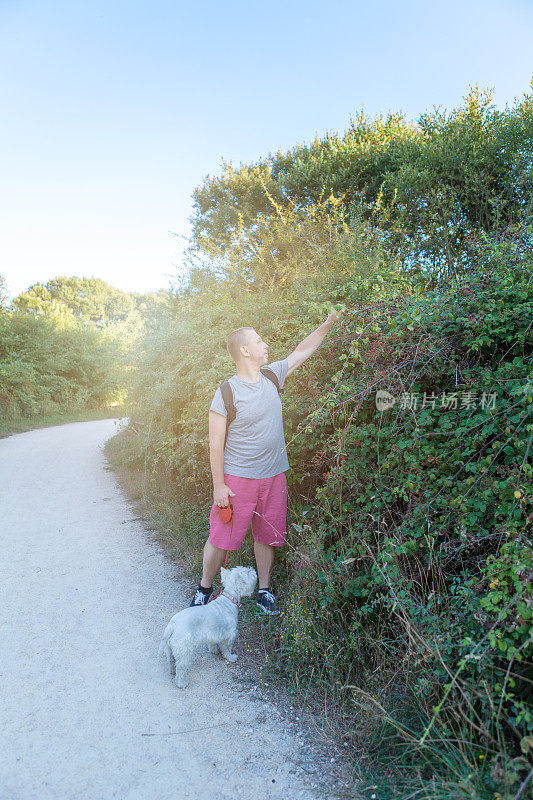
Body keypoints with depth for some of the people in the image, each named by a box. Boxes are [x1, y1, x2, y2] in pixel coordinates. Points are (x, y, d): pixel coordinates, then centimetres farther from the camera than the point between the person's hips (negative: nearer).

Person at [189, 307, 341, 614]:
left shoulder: (272, 376, 3)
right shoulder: (227, 392, -13)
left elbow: (301, 352, 17)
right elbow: (216, 443, -11)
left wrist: (327, 324, 13)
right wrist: (219, 485, -12)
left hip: (273, 477, 5)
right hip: (237, 479, -5)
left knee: (267, 536, 14)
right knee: (221, 538, 4)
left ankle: (264, 590, 32)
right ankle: (205, 587, 27)